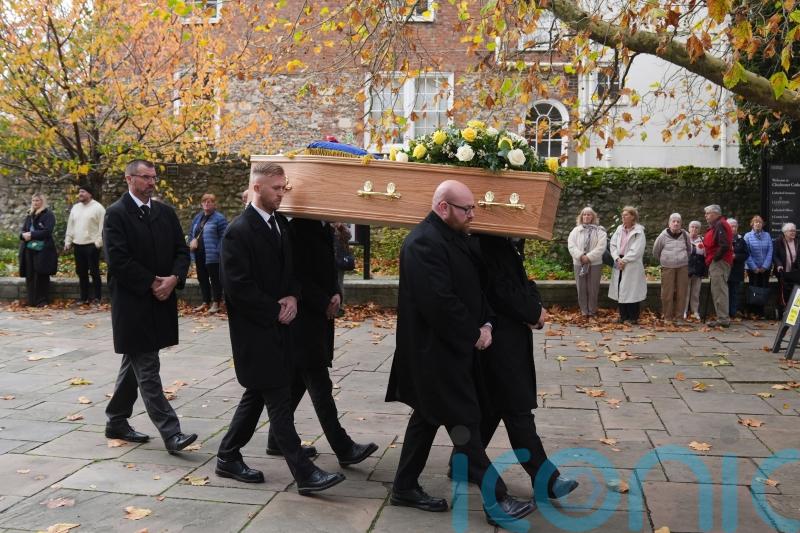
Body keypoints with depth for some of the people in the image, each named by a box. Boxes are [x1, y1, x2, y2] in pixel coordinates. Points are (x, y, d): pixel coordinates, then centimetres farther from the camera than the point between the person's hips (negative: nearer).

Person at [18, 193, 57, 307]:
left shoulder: (48, 215, -2)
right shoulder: (29, 215, 18)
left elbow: (47, 231, -13)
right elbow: (23, 230, 17)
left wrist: (31, 235, -16)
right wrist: (23, 235, -7)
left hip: (43, 250, -6)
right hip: (29, 249, 6)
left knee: (41, 276, -3)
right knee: (30, 276, 4)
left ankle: (42, 301, 4)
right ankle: (32, 300, 11)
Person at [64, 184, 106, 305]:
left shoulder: (98, 208, -5)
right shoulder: (75, 208, 14)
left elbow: (102, 227, -10)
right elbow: (70, 226, 17)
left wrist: (98, 243, -16)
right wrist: (67, 242, 12)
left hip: (91, 245, -6)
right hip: (78, 245, 7)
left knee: (94, 272, -2)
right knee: (81, 272, 11)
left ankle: (96, 297, 5)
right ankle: (84, 297, 18)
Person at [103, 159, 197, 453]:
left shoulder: (165, 212, 9)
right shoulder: (116, 214, -8)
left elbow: (182, 250, 7)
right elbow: (119, 260, -16)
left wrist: (173, 279, -11)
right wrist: (152, 283, -14)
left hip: (161, 301, 7)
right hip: (133, 303, -6)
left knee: (134, 363, 17)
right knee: (148, 369, -5)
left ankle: (116, 422, 31)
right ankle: (171, 433, -5)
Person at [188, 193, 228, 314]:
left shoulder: (219, 218, -8)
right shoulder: (198, 217, 15)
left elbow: (224, 236, -14)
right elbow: (191, 233, 23)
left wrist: (217, 251, -21)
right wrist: (192, 241, 1)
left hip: (212, 255, -8)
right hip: (199, 254, 8)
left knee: (215, 279, -1)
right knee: (202, 278, 13)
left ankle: (216, 303, 6)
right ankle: (206, 302, 23)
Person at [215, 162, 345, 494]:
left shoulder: (281, 223, 9)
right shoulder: (238, 232, -16)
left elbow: (291, 267, 17)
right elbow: (238, 287, -19)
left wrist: (292, 296, -3)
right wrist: (276, 311, -14)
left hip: (278, 327, 8)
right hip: (255, 330, -8)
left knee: (257, 395, 16)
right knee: (279, 401, -5)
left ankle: (228, 458, 31)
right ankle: (304, 473, 1)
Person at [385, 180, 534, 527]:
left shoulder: (452, 237, 11)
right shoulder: (424, 242, -22)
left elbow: (471, 289, 17)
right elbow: (439, 303, -27)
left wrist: (485, 323, 0)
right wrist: (474, 335, -15)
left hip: (449, 348, 10)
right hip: (436, 352, -10)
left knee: (428, 417, 17)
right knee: (465, 423, -3)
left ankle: (405, 487, 29)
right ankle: (496, 500, 7)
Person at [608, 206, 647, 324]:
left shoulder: (638, 231, -7)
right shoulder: (619, 229, 11)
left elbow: (637, 250, -14)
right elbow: (613, 244, 6)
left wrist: (624, 260, -14)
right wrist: (617, 258, -8)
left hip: (632, 266, -6)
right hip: (619, 264, 6)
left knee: (631, 292, -3)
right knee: (620, 290, 9)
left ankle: (633, 318, 6)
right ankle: (623, 316, 17)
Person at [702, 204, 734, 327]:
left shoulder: (720, 225, -14)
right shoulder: (716, 225, 19)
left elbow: (724, 246, -25)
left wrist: (715, 257, -17)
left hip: (719, 262, -11)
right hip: (716, 263, 11)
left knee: (719, 291, -9)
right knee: (718, 291, 14)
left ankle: (723, 319, -7)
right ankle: (723, 318, 19)